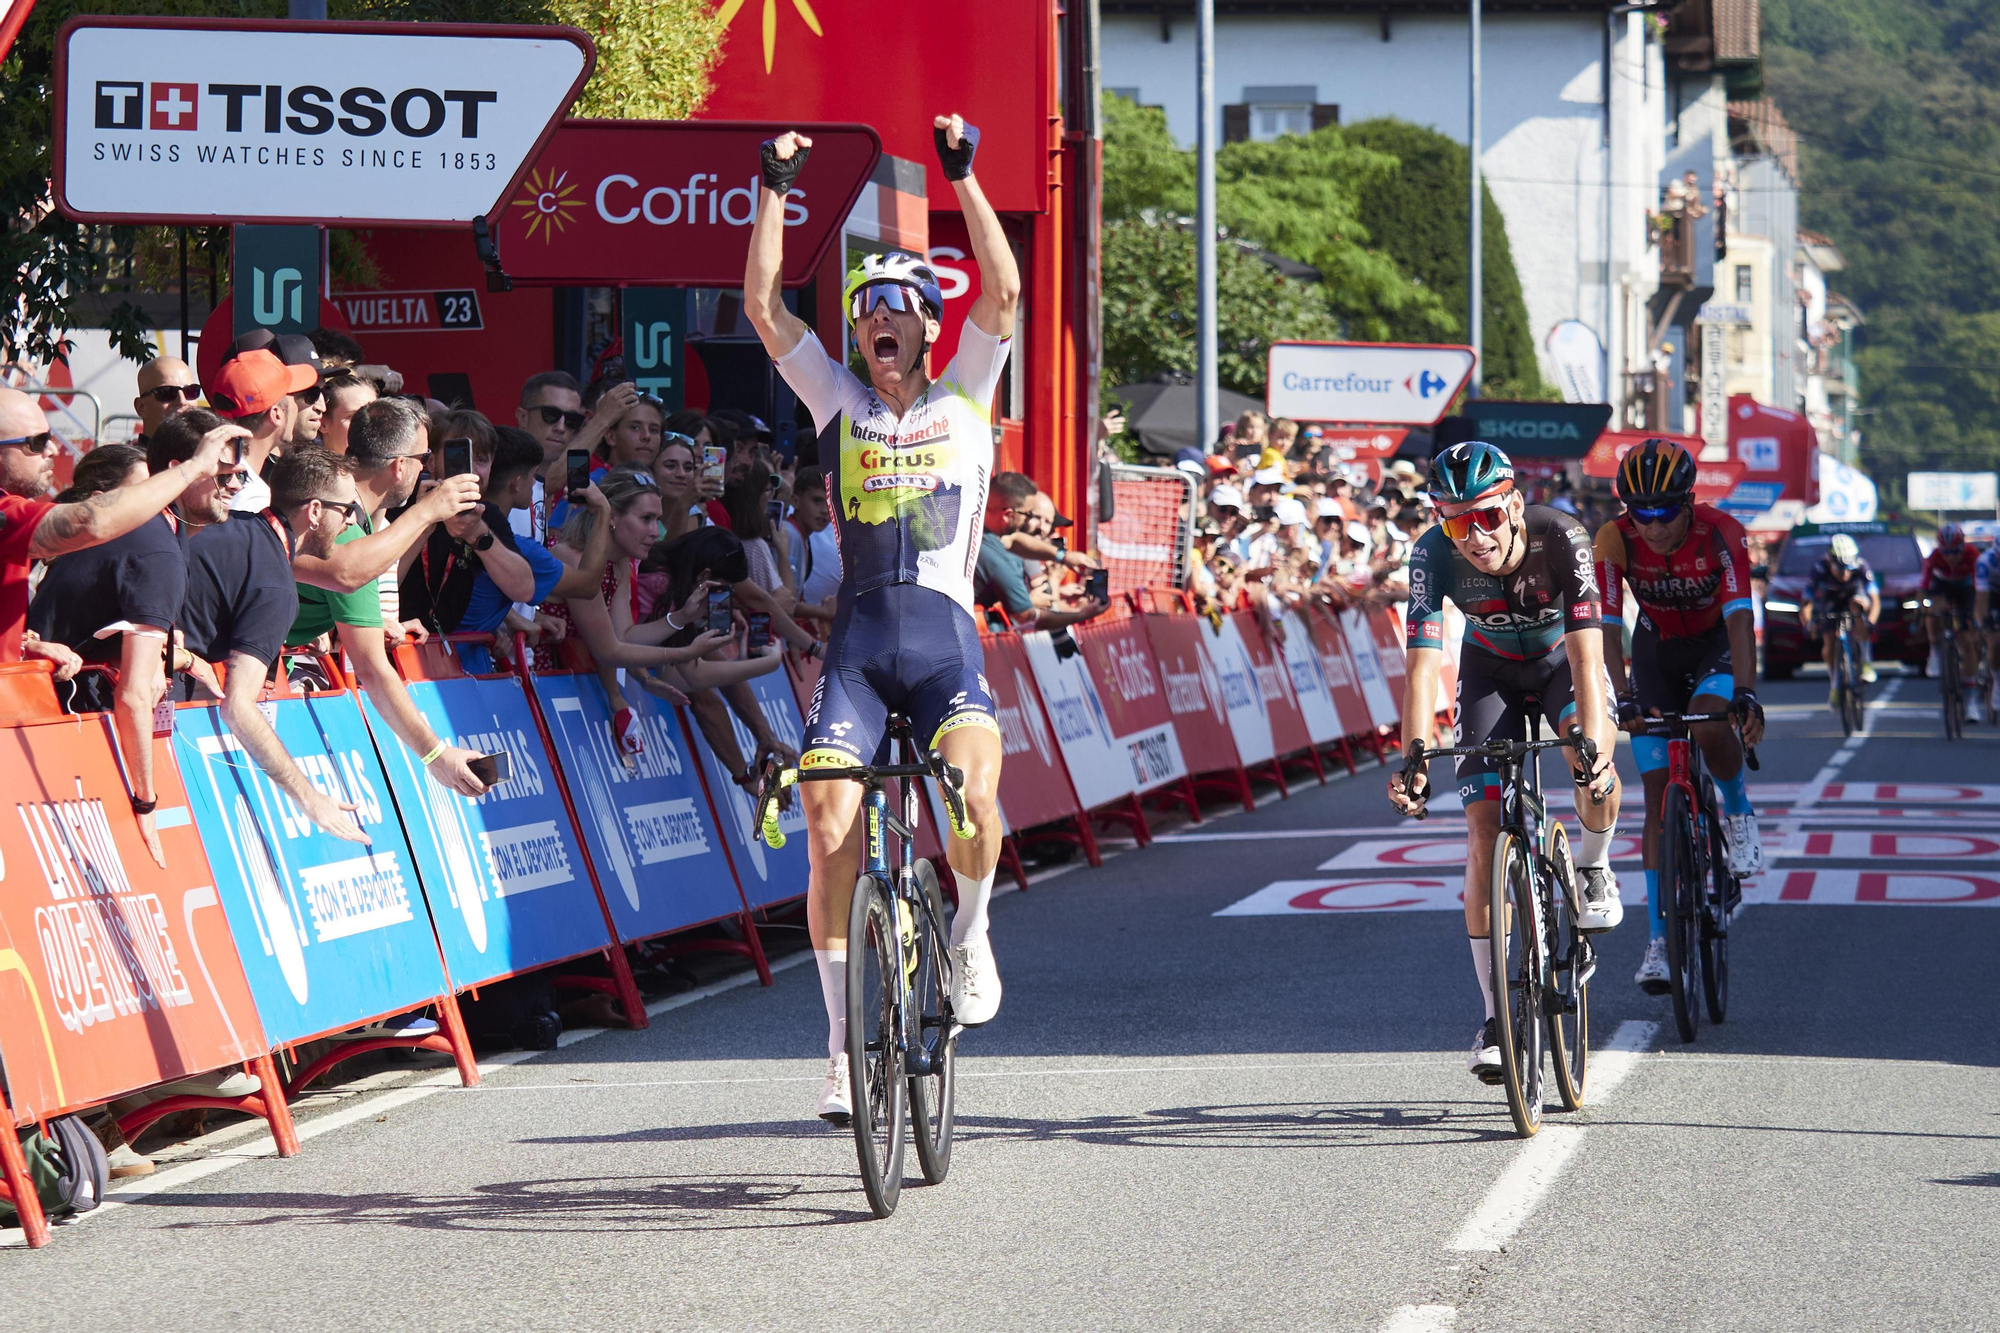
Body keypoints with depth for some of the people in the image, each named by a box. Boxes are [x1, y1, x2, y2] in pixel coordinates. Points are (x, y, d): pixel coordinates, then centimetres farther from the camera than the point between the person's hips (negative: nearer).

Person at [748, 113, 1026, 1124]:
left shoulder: (964, 397, 11)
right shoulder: (840, 403, 14)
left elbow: (1003, 289, -2)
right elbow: (762, 305, 7)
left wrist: (963, 175, -6)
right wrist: (775, 190, 3)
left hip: (944, 633, -1)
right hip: (858, 638, 2)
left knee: (973, 796, -28)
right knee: (830, 831, -12)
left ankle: (970, 932, 3)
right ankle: (842, 1041, 0)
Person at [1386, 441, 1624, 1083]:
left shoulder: (1560, 538, -35)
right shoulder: (1434, 556, -31)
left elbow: (1586, 656, -41)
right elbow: (1421, 667, -37)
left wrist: (1592, 749, -55)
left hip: (1560, 657, -1)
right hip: (1491, 667, 1)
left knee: (1597, 771, -33)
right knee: (1485, 834, -10)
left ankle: (1592, 866, 1)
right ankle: (1496, 1015, -2)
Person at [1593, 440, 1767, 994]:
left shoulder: (1721, 534, -30)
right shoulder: (1615, 541, -25)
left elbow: (1739, 618, -39)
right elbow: (1608, 628, -30)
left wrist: (1746, 693, -53)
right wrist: (1622, 697, -45)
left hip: (1715, 646, -2)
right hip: (1656, 652, 2)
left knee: (1710, 730, -35)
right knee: (1659, 795, -5)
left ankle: (1739, 812, -2)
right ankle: (1657, 940, -1)